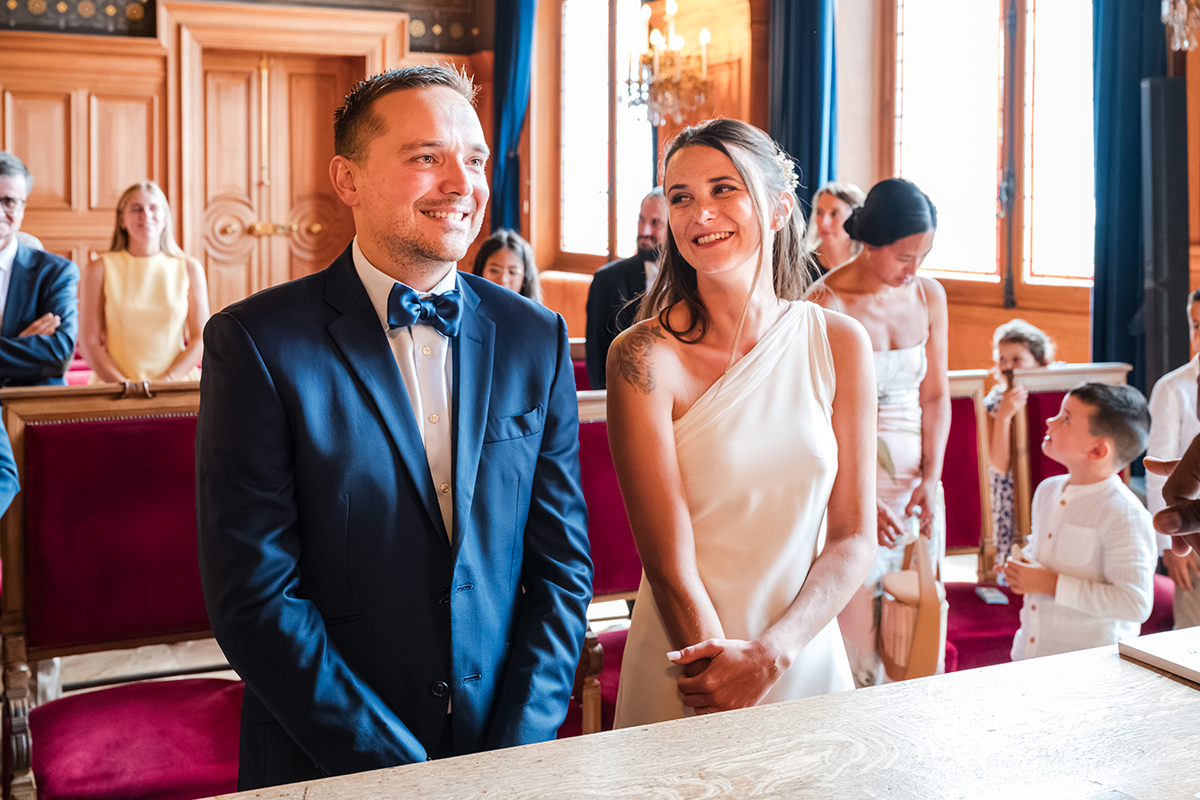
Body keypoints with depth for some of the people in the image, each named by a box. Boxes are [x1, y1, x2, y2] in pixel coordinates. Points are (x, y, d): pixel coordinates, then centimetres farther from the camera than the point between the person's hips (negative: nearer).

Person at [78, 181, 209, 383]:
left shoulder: (190, 269, 10)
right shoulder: (100, 269, 7)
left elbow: (201, 339, 7)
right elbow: (89, 342, 4)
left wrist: (167, 381, -7)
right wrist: (123, 384, -10)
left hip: (176, 388, 1)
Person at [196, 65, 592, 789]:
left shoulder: (535, 338, -1)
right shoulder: (256, 343, -12)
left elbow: (563, 562, 0)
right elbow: (254, 595, -16)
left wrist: (516, 753, -9)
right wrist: (397, 767, -17)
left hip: (513, 746, 3)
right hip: (329, 769, -3)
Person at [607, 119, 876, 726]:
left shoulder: (840, 343, -4)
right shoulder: (645, 355, -15)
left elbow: (853, 539, -3)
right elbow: (669, 564, -17)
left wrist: (771, 652, -17)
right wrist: (732, 733, -20)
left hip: (807, 652, 3)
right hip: (687, 664, -3)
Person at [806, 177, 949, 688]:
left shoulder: (929, 296, 4)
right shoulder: (825, 305, -12)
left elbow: (935, 397, 10)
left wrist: (931, 478, -2)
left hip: (914, 479, 5)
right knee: (854, 629, -6)